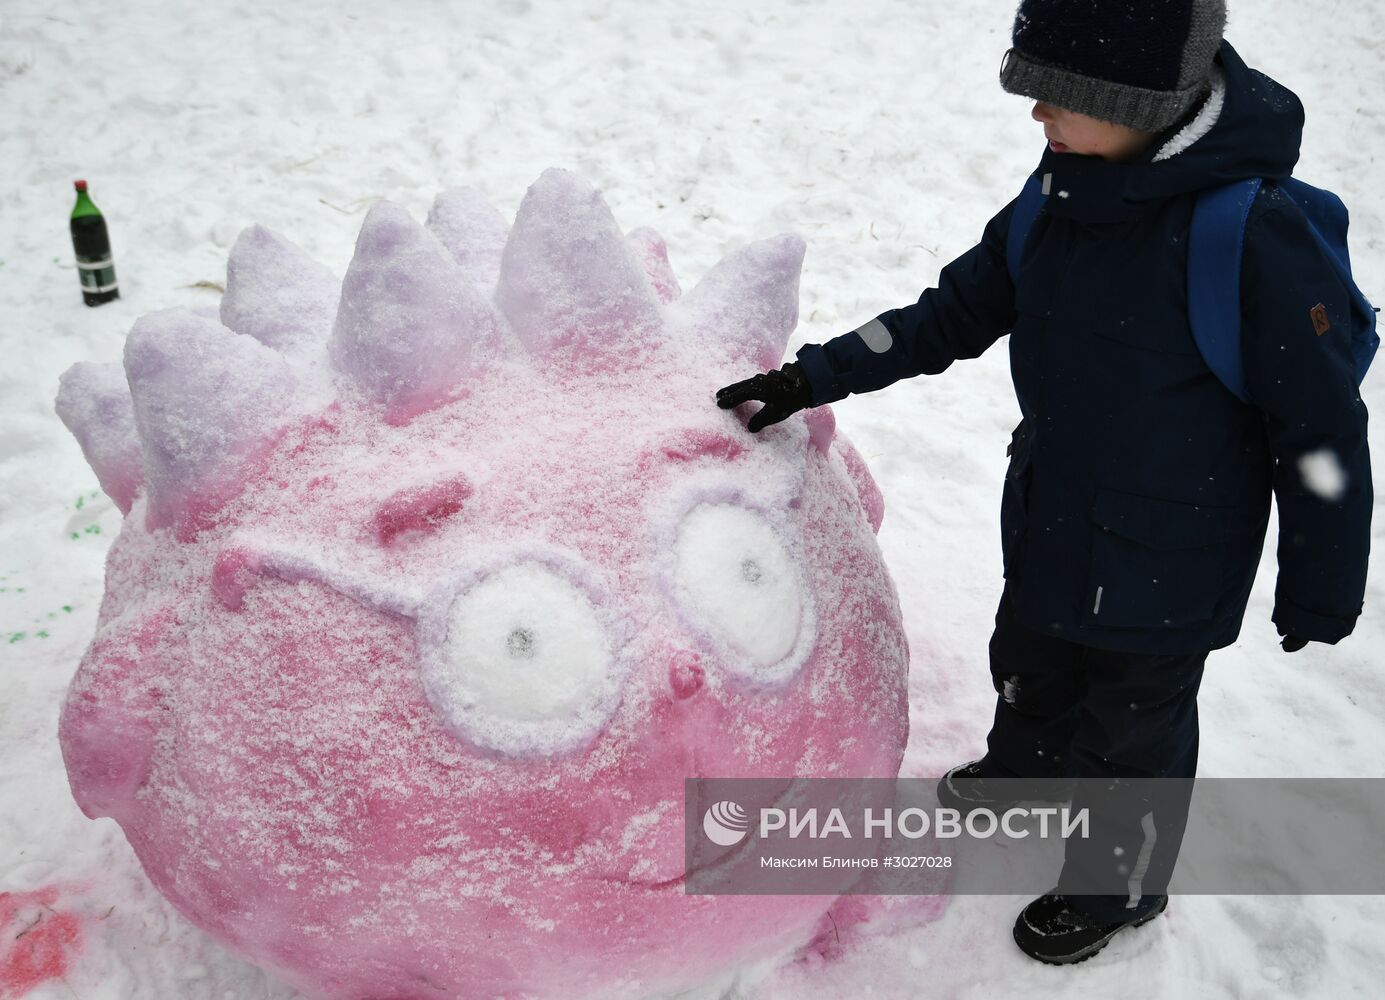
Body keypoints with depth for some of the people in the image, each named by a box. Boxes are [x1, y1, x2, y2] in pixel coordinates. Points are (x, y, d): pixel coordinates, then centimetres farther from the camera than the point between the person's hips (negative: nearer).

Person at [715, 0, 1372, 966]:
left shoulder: (1256, 232, -30)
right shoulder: (1067, 191, -8)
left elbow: (1323, 433, -20)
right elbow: (958, 312, 4)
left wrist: (1320, 595, -9)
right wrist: (814, 376, -2)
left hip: (1163, 569, -6)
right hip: (1049, 526, 7)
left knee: (1132, 731, 16)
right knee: (1029, 670, 30)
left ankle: (1121, 885, 46)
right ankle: (1024, 768, 63)